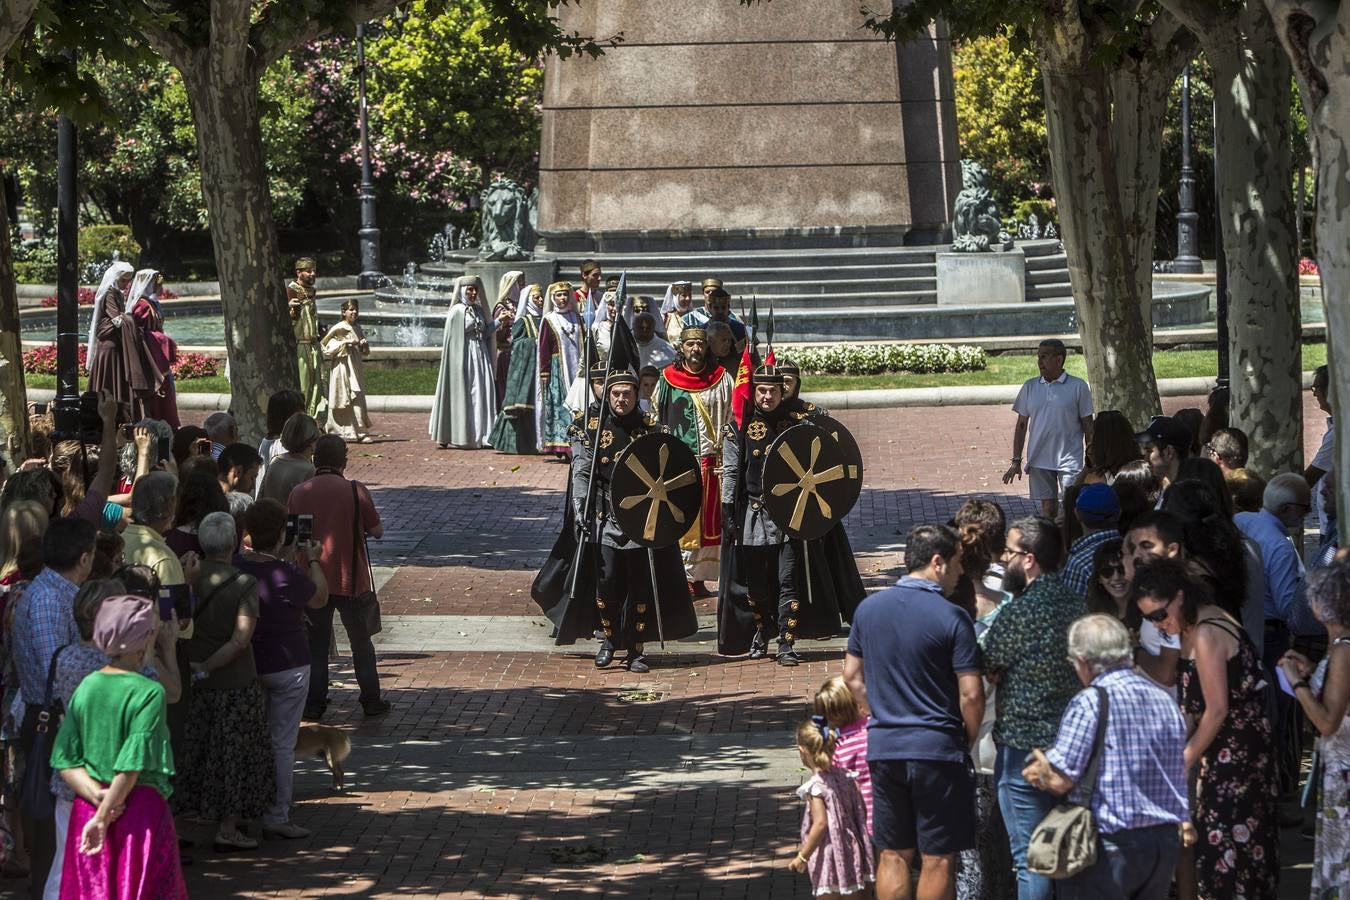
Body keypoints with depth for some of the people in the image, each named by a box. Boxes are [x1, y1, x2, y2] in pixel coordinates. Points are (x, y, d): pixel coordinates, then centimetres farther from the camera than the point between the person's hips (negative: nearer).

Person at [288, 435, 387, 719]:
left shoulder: (299, 493, -4)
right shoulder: (355, 491, -11)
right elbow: (377, 531, -3)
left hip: (313, 579, 1)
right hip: (351, 578, -1)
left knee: (316, 643, 10)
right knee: (361, 641, 13)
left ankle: (314, 703, 9)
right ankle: (371, 701, 17)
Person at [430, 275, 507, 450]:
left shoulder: (479, 310, 14)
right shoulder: (457, 311, -6)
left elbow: (485, 334, 14)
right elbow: (453, 339, -8)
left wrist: (498, 321, 3)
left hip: (481, 355, 7)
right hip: (464, 357, -7)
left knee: (482, 394, 4)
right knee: (464, 394, -5)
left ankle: (478, 436, 8)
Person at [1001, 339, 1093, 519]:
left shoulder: (1078, 386, -1)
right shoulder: (1030, 387, 8)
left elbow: (1087, 423, 4)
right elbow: (1021, 425, 11)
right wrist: (1016, 461, 6)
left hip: (1069, 460, -3)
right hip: (1039, 461, 3)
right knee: (1048, 508, 5)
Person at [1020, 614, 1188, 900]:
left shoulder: (1090, 702, -14)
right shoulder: (1166, 702, 9)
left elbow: (1060, 780, -16)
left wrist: (1038, 775, 7)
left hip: (1111, 845, -7)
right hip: (1165, 842, 7)